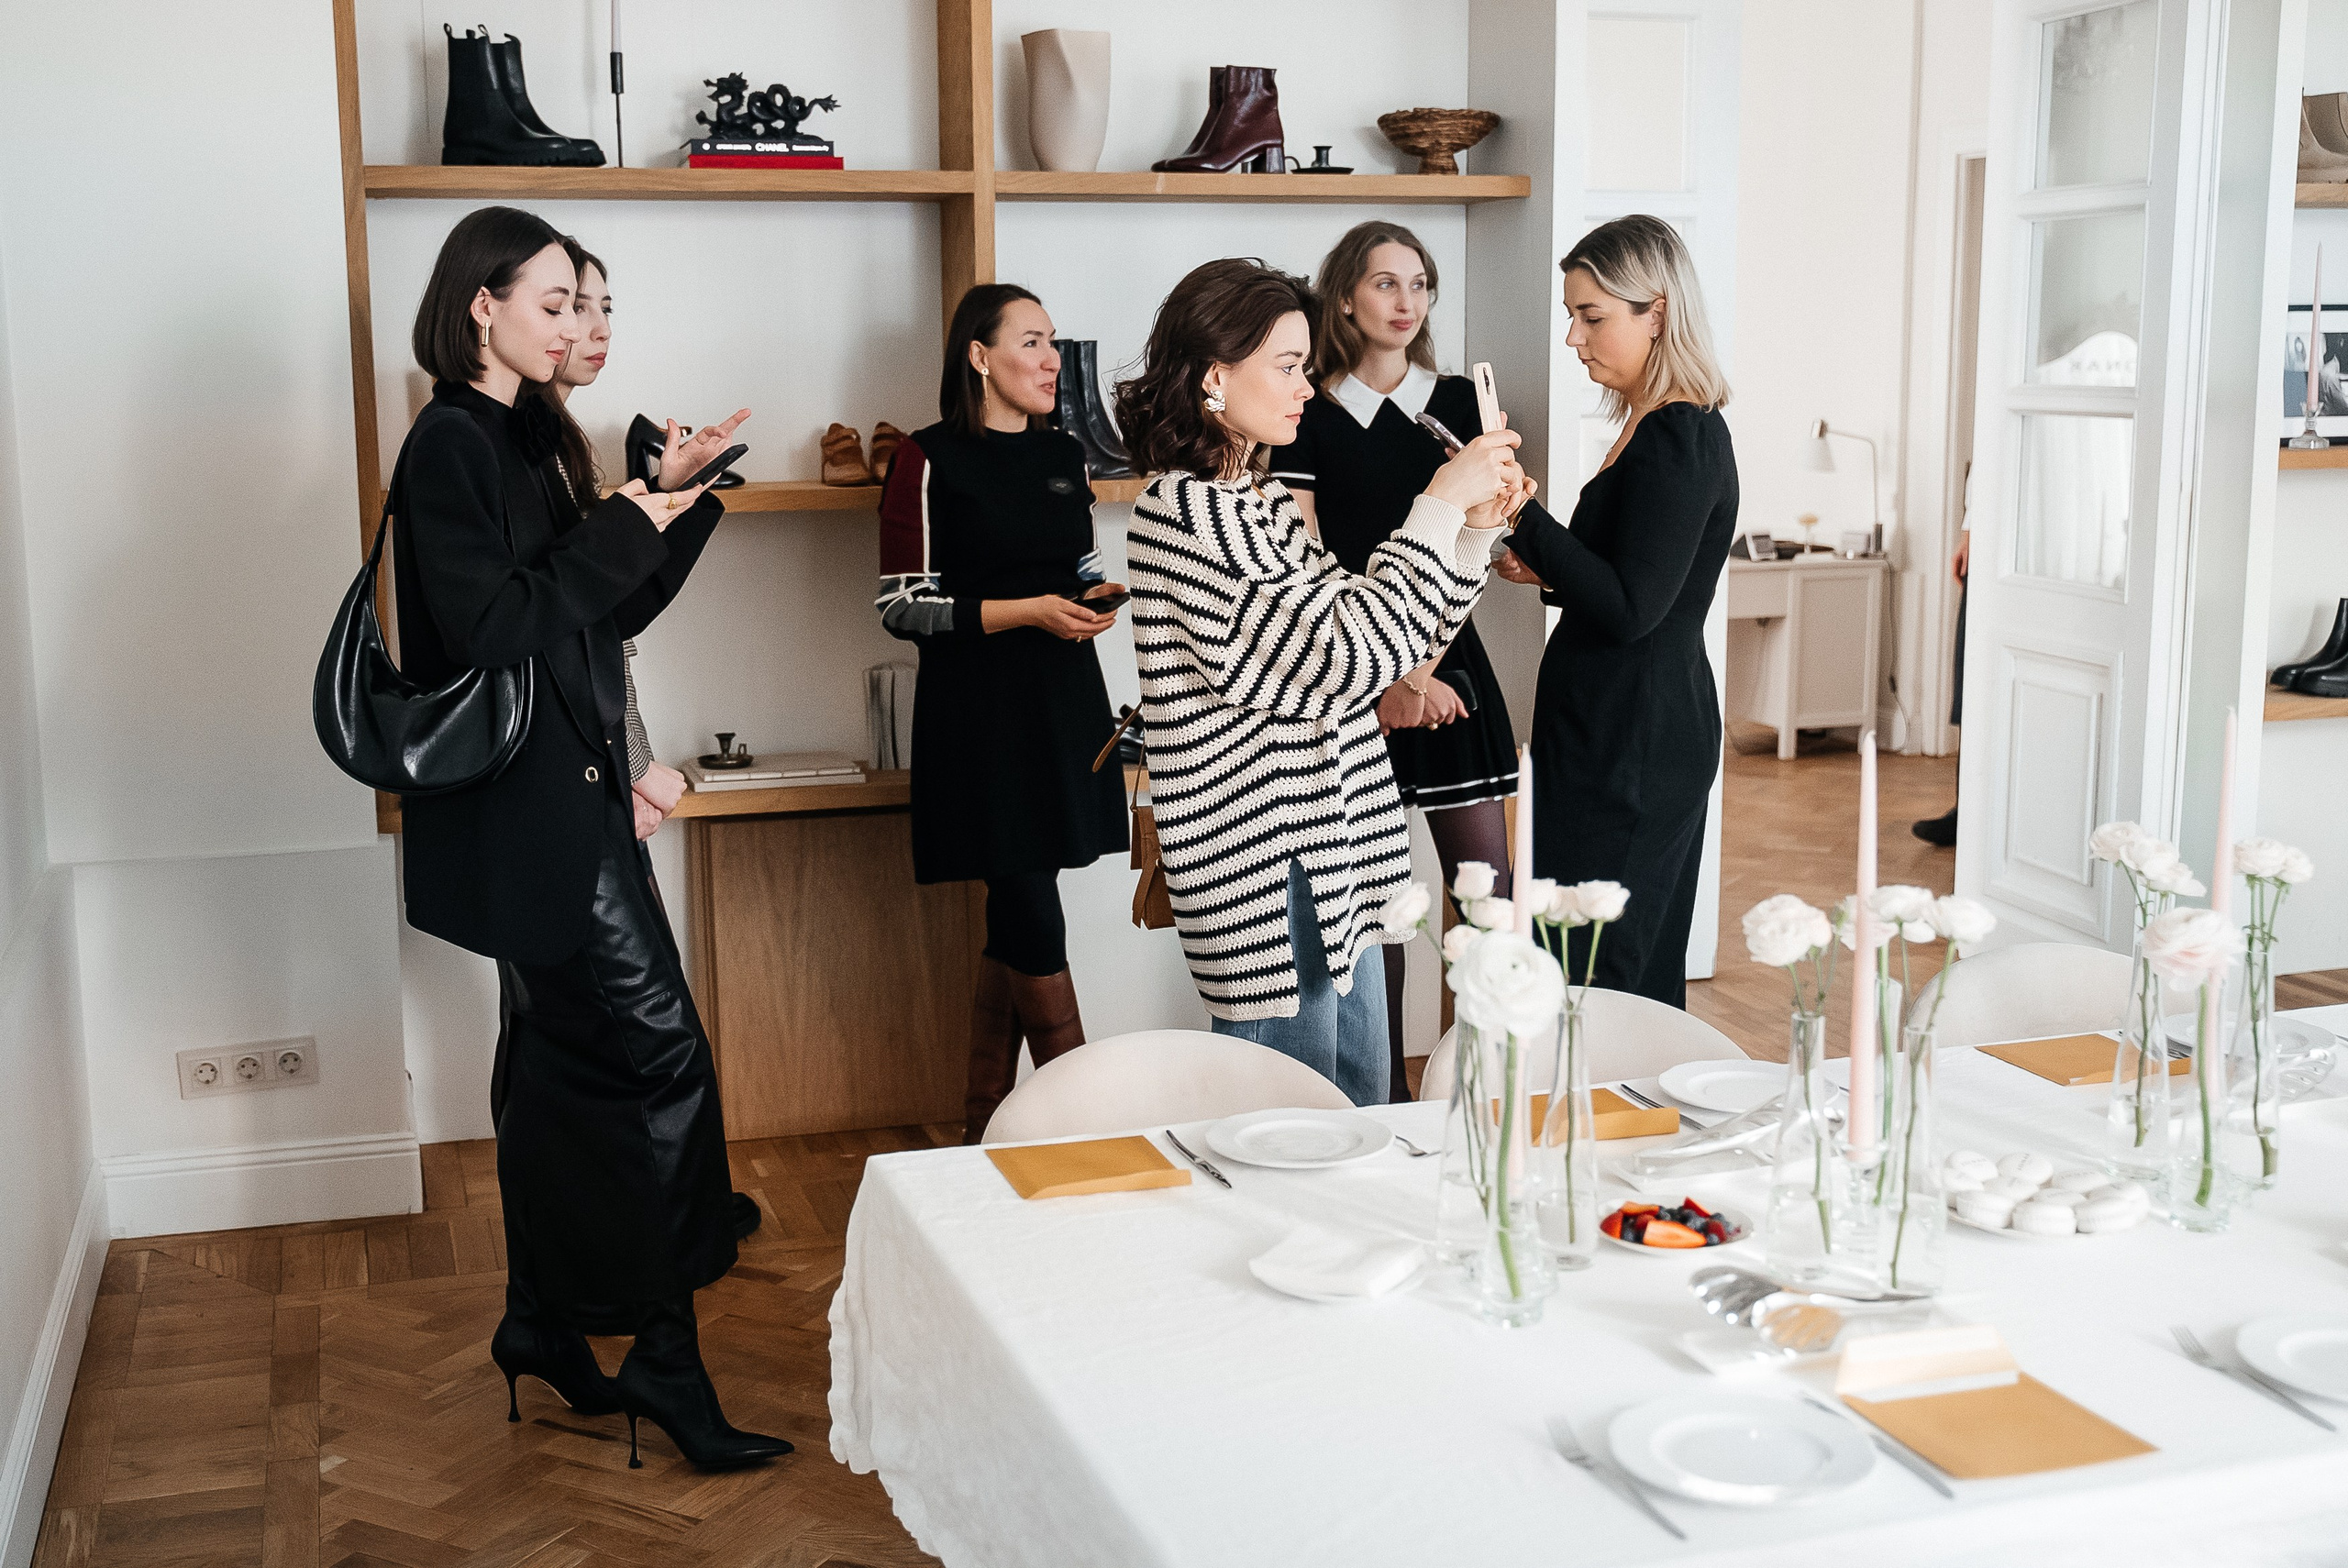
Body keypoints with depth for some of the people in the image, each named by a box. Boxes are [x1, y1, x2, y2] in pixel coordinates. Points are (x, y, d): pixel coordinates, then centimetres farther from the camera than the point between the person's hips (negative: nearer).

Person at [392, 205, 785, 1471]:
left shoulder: (518, 440, 16)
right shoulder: (450, 443, -12)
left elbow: (606, 614, 18)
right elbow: (487, 627, -21)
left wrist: (675, 499, 7)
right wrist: (622, 528, -16)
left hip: (559, 796, 10)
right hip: (525, 807, -10)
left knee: (560, 1061, 14)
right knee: (656, 1052, -10)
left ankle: (544, 1326, 26)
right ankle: (664, 1352, -3)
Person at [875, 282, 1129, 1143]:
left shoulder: (1063, 455, 13)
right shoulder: (931, 459, -6)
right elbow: (902, 605, -9)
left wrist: (1101, 594, 2)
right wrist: (1026, 611, -17)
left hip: (1063, 702, 6)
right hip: (980, 710, -6)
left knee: (1014, 924, 10)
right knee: (1035, 921, -8)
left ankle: (985, 1122, 19)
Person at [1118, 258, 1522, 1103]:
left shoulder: (1261, 500, 14)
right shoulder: (1183, 514, -17)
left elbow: (1374, 637, 14)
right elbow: (1348, 655, -23)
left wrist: (1475, 527, 3)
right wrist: (1439, 506, -17)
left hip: (1334, 863, 10)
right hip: (1264, 877, -10)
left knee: (1359, 1111, 18)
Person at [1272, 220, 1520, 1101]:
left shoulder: (1458, 404, 8)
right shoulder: (1307, 418, 1)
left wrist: (1422, 670, -10)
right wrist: (1381, 682, -13)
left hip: (1447, 666, 2)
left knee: (1486, 887, -1)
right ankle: (1386, 1090, 13)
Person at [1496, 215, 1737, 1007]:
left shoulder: (1678, 441, -17)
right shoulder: (1672, 429, 14)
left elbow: (1631, 607, -22)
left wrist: (1522, 514, -23)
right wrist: (1549, 573, 8)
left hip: (1629, 750, -11)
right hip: (1646, 735, 11)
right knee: (1643, 978, 17)